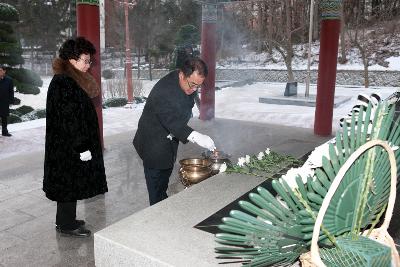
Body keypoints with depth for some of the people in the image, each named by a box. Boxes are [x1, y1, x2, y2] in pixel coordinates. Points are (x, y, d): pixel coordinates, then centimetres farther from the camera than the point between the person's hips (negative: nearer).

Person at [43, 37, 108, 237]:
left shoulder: (71, 80, 11)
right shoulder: (63, 84, -21)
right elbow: (68, 119, -24)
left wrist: (84, 144, 20)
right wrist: (82, 147, -21)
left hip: (69, 146, 10)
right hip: (68, 147, -10)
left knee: (70, 183, 18)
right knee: (70, 183, 3)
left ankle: (66, 220, 33)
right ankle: (66, 225, 18)